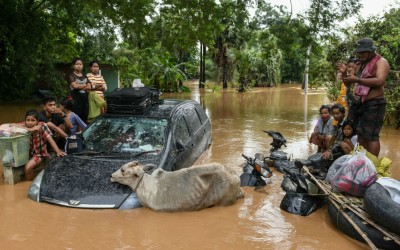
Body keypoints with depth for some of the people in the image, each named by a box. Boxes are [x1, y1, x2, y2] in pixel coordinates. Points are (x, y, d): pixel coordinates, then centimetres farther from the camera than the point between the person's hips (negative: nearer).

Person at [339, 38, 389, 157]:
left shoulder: (381, 62, -6)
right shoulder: (359, 64, 17)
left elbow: (380, 81, -23)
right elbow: (348, 83, 22)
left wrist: (357, 79, -24)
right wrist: (344, 73, 1)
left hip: (373, 104, -8)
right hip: (358, 104, 8)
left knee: (371, 136, -9)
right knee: (360, 135, 11)